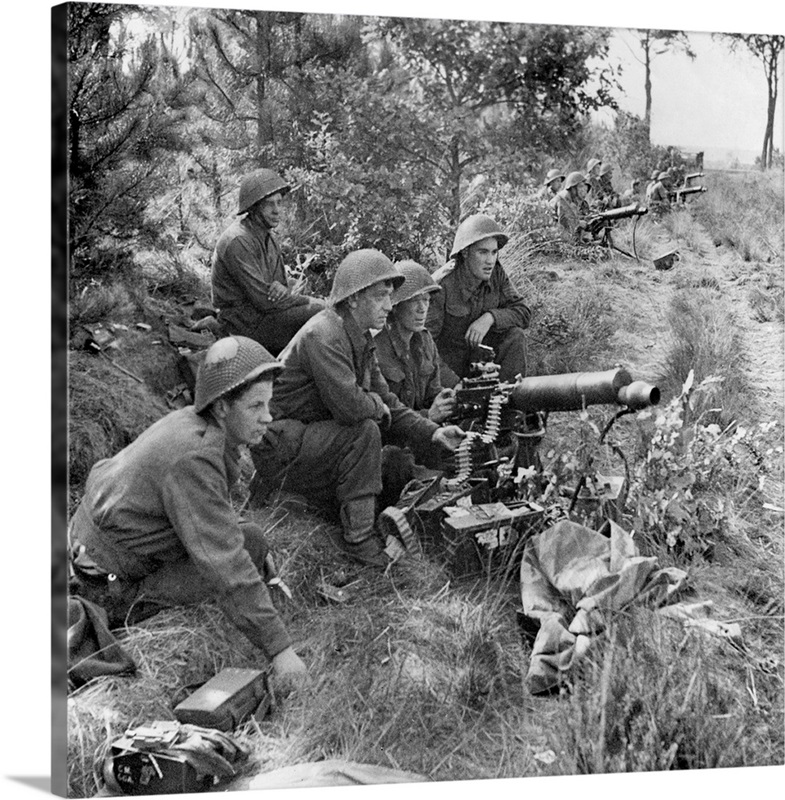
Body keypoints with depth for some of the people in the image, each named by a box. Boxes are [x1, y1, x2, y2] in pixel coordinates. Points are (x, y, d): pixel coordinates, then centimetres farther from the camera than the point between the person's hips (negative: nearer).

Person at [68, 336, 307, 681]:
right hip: (111, 585, -9)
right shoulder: (192, 457, -30)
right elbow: (224, 563, -34)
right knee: (249, 543, -17)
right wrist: (279, 648, -32)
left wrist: (253, 541, 9)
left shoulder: (192, 422, -1)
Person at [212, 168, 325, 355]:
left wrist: (280, 288, -12)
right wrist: (309, 301, -12)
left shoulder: (267, 237, 11)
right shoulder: (238, 242, -19)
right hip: (246, 324, -9)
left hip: (261, 312, 9)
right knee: (321, 313, -22)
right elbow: (264, 300, -22)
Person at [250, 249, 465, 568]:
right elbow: (350, 406, -33)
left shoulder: (361, 338, 9)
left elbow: (386, 402, 8)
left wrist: (433, 432, -4)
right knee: (364, 432, -28)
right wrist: (377, 405, -11)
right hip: (278, 443, -9)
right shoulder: (323, 336, -23)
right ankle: (359, 538, -18)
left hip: (311, 438, 9)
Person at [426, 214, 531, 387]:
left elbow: (523, 312, -6)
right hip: (445, 363, -5)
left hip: (477, 357, 5)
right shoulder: (441, 284, -25)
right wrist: (456, 386, -35)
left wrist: (490, 317, -27)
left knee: (515, 335, -17)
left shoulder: (496, 273, -6)